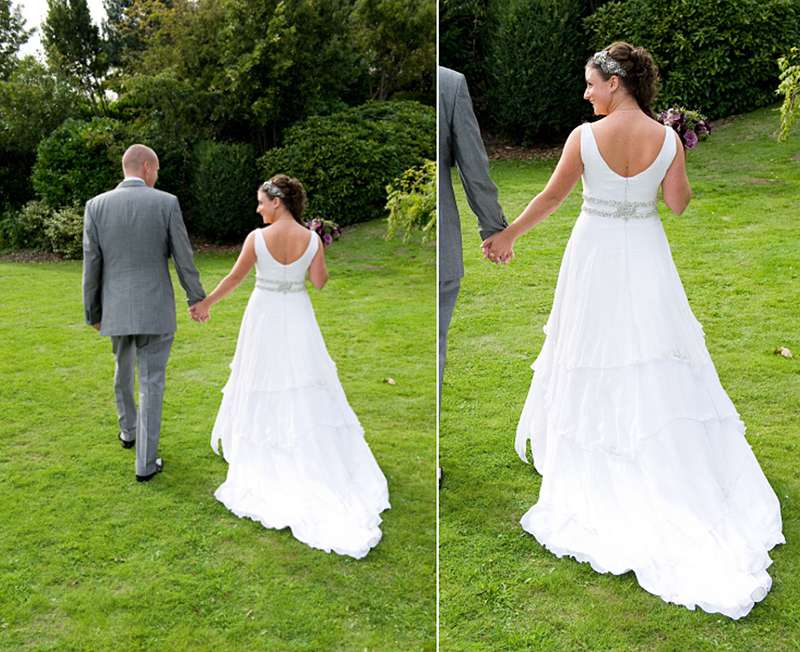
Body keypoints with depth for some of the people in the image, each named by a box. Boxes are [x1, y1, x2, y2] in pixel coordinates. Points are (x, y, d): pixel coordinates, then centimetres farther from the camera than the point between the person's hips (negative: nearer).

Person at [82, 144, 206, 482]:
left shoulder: (96, 205, -3)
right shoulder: (167, 203, -8)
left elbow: (91, 265, -1)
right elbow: (184, 258, -4)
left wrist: (93, 313, 10)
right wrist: (197, 299, 10)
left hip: (115, 309, 3)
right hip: (156, 309, -2)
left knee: (124, 369, 27)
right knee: (151, 383, 4)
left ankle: (129, 430, 47)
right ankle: (145, 462, 6)